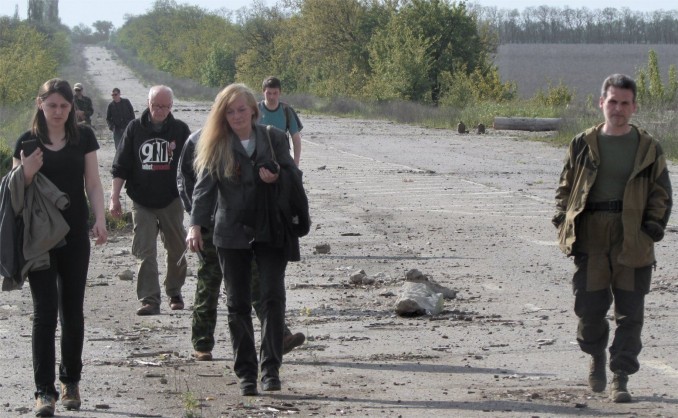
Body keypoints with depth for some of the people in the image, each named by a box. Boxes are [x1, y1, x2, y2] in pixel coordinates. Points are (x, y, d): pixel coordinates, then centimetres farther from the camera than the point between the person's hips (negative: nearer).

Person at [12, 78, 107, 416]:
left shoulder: (83, 137, 4)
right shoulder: (27, 142, 0)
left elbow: (93, 183, 5)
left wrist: (100, 220, -8)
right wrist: (27, 172, -17)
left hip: (75, 236, 1)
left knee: (72, 311, 8)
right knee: (45, 311, -6)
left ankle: (71, 381, 22)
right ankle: (44, 390, -7)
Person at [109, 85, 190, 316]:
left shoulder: (180, 130, 1)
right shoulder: (134, 129, 1)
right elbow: (120, 166, 3)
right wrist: (114, 197, -2)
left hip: (171, 201, 1)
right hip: (142, 203, -1)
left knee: (177, 250, 10)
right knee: (145, 252, -8)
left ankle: (174, 293, 28)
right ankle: (149, 299, -9)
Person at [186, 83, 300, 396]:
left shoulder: (274, 138, 4)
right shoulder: (216, 146, 1)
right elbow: (204, 187, -6)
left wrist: (277, 176, -11)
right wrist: (196, 224, -20)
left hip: (271, 232, 0)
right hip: (232, 234, 0)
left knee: (273, 297, -10)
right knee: (238, 304, 4)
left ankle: (270, 369, -6)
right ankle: (246, 373, 11)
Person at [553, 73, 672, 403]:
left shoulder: (648, 148, 5)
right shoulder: (583, 145, 8)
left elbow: (662, 195, 7)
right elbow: (565, 188, 14)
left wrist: (652, 229, -5)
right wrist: (563, 224, 2)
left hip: (632, 242, -1)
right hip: (590, 239, 1)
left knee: (630, 314, -2)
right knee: (589, 306, 3)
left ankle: (620, 378, 5)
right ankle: (596, 357, 31)